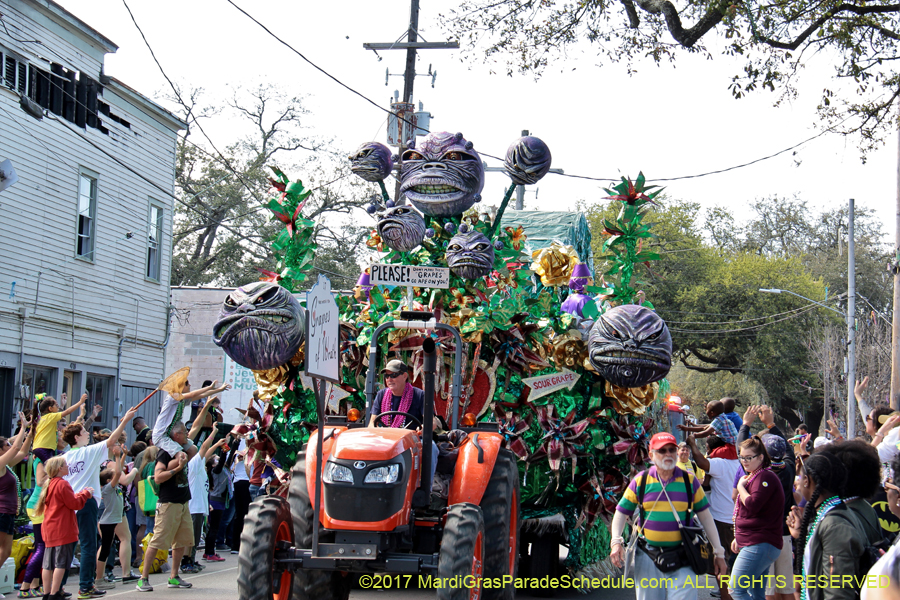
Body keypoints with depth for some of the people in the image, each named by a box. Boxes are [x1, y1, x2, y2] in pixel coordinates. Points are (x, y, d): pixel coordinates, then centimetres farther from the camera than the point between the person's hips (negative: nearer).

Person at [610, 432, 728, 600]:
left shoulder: (690, 481, 4)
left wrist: (719, 552, 8)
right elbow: (621, 513, 6)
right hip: (648, 557, 1)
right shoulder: (640, 481, 2)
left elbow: (705, 516, 9)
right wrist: (616, 542, -10)